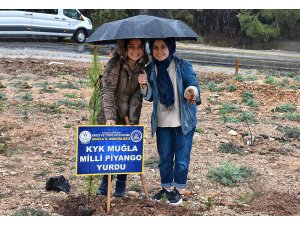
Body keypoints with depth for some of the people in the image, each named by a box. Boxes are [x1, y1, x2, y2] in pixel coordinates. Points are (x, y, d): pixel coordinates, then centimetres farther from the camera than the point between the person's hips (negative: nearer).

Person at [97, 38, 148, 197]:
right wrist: (110, 117, -35)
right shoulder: (115, 63, -20)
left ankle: (121, 184, 23)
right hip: (110, 114, -2)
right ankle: (105, 180, 25)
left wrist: (132, 120, -16)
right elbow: (107, 91, -24)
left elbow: (138, 95, -10)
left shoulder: (143, 65, -7)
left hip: (129, 115, 3)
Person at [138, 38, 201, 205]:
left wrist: (191, 92, -37)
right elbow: (150, 97, 7)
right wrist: (144, 85, -15)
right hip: (162, 122, 4)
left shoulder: (183, 66, -12)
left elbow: (194, 86, -13)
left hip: (183, 121, -4)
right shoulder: (150, 69, 0)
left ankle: (179, 189, 21)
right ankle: (166, 187, 32)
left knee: (182, 158, 4)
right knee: (164, 157, 15)